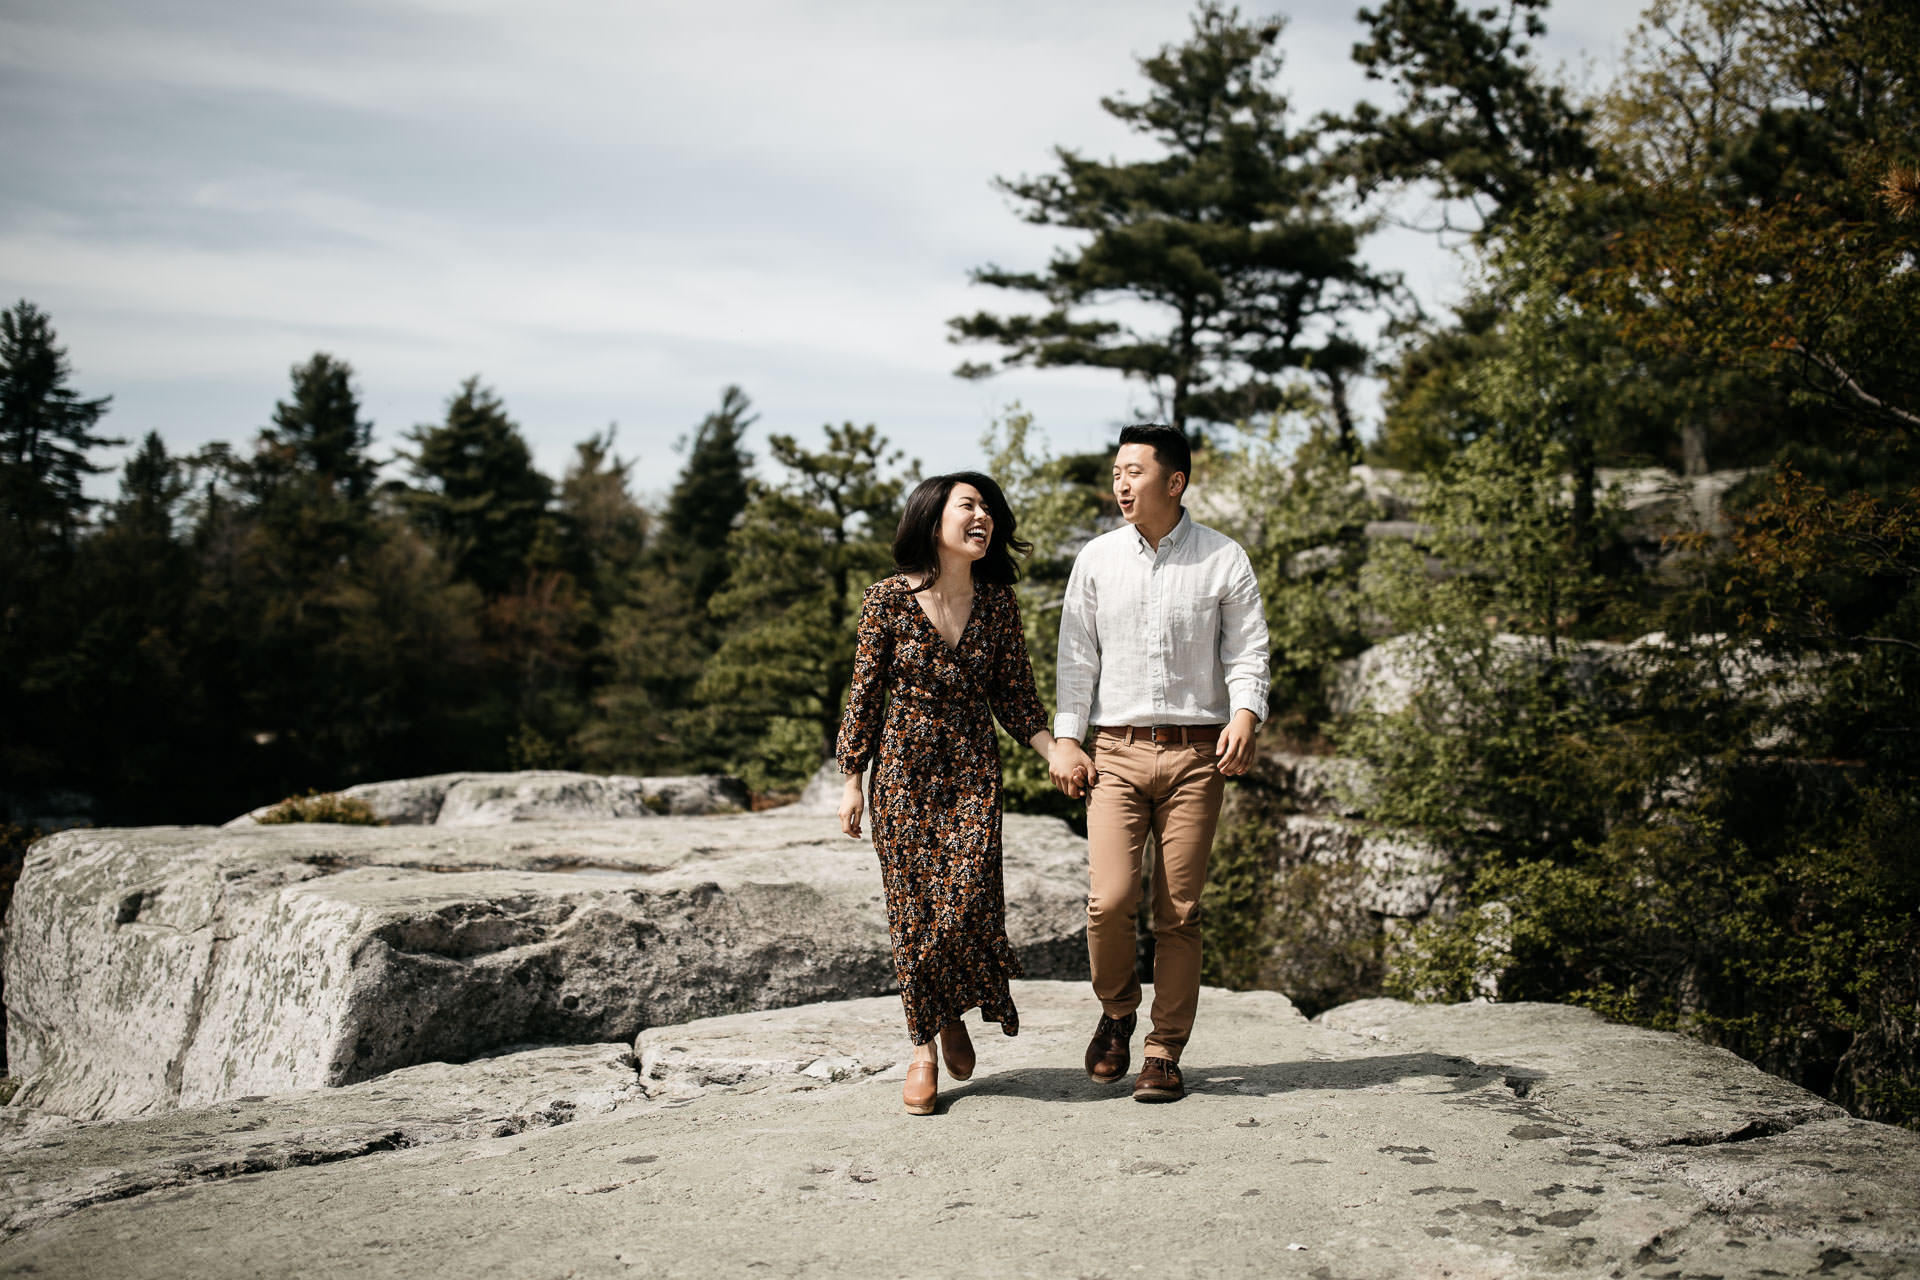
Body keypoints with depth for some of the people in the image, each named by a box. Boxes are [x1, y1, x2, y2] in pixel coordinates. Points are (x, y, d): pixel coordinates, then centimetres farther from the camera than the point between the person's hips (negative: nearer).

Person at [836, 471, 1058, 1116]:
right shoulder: (889, 598, -4)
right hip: (903, 771, -1)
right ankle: (923, 1046, 15)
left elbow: (1016, 697, 7)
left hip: (973, 771, 1)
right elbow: (865, 692, 1)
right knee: (912, 909, 0)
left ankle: (952, 1013, 16)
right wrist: (852, 779, 1)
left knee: (964, 902, -12)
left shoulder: (998, 602, 2)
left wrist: (1059, 755, -6)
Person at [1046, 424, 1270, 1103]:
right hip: (1117, 752, 1)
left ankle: (1164, 1054, 12)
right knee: (1109, 900, -12)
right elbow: (1077, 655, 10)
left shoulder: (1224, 560, 3)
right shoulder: (1097, 559, 8)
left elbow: (1249, 649, 2)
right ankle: (1116, 1011, 17)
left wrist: (1245, 716, -16)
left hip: (1195, 753, -1)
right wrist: (1066, 740, 2)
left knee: (1179, 912, -1)